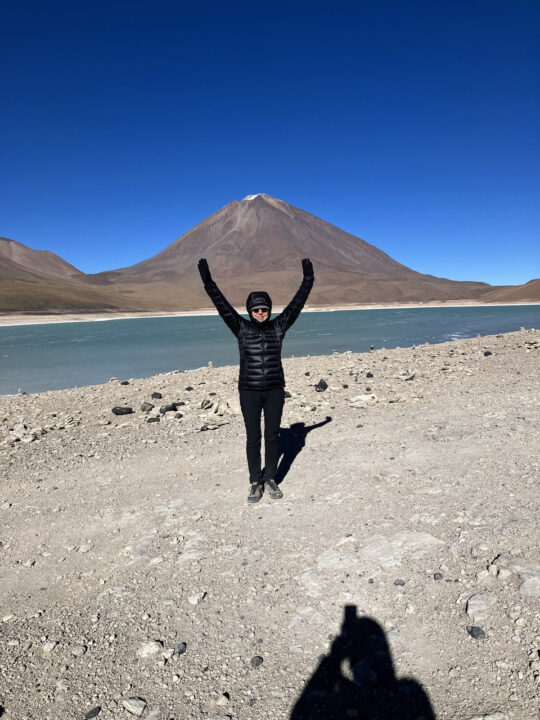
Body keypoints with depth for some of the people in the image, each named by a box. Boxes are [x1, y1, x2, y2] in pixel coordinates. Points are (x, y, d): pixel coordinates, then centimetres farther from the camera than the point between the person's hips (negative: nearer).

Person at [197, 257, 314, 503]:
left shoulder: (278, 327, 2)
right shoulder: (241, 328, -2)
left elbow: (297, 303, 0)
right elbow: (222, 305, -11)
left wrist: (308, 279, -5)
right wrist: (207, 281, -20)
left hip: (275, 390, 2)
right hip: (249, 392, -1)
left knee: (273, 436, 9)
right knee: (253, 438, 5)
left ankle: (270, 479, 25)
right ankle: (255, 483, 20)